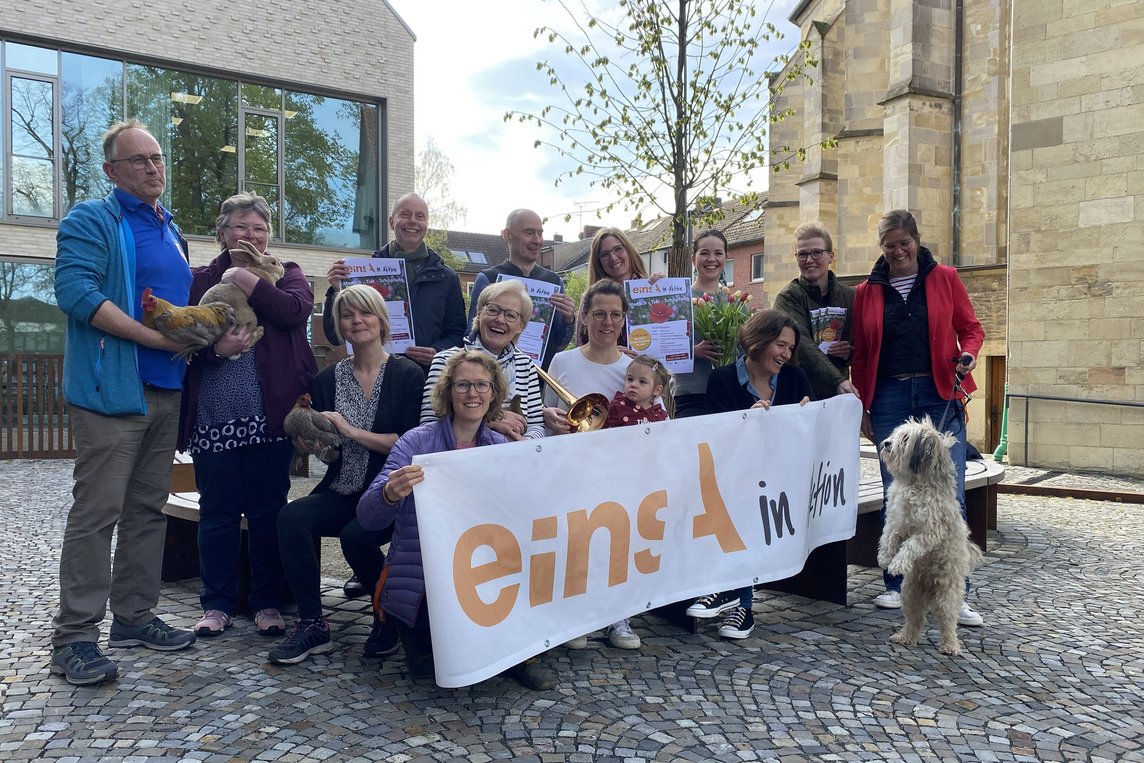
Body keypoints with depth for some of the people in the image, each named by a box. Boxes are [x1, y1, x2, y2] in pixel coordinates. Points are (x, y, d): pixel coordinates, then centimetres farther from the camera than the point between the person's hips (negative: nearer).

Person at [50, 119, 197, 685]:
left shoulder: (170, 231, 21)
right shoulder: (91, 221, -3)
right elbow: (75, 290, -17)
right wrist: (157, 336, -20)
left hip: (165, 390, 8)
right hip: (111, 389, -8)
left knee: (149, 509, 11)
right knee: (97, 512, -7)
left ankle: (135, 617, 21)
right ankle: (74, 638, 1)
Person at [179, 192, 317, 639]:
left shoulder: (285, 273, 10)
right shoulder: (200, 279, 10)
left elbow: (297, 309, -11)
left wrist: (245, 280, -10)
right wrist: (214, 348, -15)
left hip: (270, 415, -1)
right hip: (213, 418, 1)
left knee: (268, 511, 6)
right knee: (217, 512, 8)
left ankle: (268, 603, 18)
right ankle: (217, 603, 21)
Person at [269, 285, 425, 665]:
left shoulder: (408, 375, -2)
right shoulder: (328, 379, 10)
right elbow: (323, 449, 12)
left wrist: (352, 431, -15)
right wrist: (310, 440, -11)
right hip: (341, 492, 4)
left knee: (356, 535, -31)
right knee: (292, 517, -24)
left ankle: (390, 617, -3)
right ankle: (312, 625, -12)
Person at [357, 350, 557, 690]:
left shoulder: (502, 448, 4)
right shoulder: (418, 441, -8)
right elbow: (367, 518, -17)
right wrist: (390, 494, -40)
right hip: (418, 582, -3)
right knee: (425, 663, -27)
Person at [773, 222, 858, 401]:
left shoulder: (850, 296, 8)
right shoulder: (788, 297, -6)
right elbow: (803, 346, -20)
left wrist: (851, 352, -6)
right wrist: (838, 381, -31)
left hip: (839, 394, 4)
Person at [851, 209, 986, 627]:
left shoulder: (945, 279, 6)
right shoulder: (868, 291, 8)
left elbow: (971, 328, 10)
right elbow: (860, 354, 10)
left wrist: (968, 353, -12)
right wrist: (861, 407, 7)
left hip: (939, 396, -1)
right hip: (889, 399, 1)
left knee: (950, 497, -4)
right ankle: (896, 584, 18)